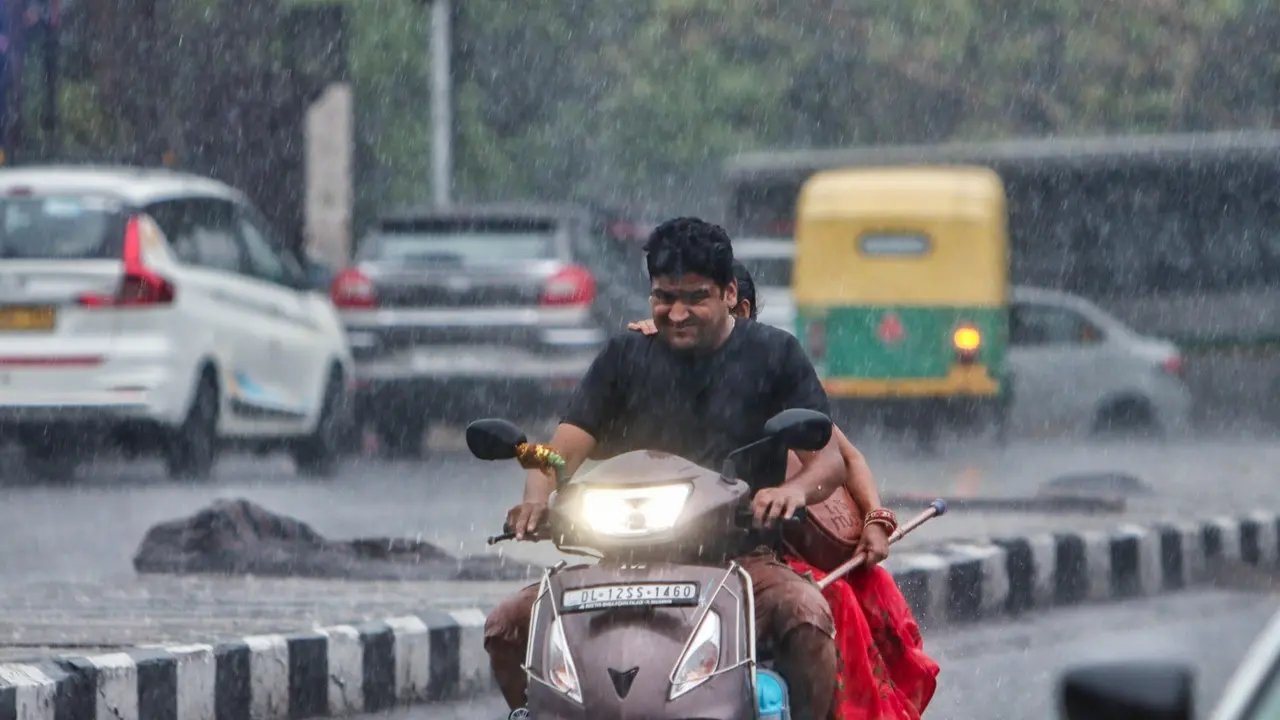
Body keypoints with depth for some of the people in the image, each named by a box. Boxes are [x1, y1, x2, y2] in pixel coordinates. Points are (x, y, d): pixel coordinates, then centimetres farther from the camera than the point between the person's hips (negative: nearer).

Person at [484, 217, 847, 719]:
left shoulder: (773, 354, 5)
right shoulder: (627, 356, 12)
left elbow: (829, 460, 0)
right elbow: (564, 448, 5)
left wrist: (796, 490, -25)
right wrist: (538, 500, -19)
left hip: (744, 559, -3)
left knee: (806, 617, -35)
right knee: (507, 627, -14)